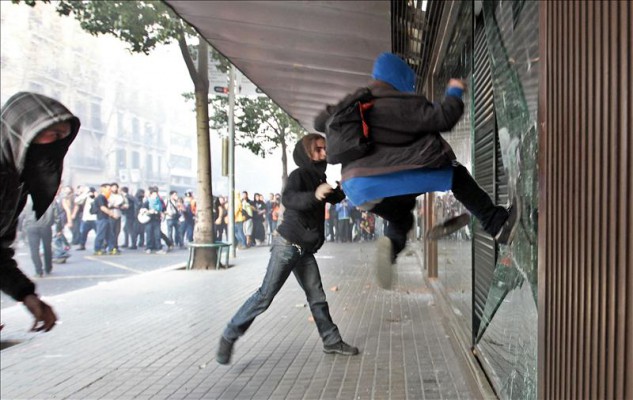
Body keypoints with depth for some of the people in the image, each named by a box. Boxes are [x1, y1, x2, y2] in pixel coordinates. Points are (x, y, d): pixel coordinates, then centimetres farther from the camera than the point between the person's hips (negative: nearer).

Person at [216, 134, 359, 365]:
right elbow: (288, 199, -31)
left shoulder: (319, 178, 12)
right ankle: (229, 336, 4)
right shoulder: (298, 176, -11)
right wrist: (314, 195, -49)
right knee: (265, 295, -8)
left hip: (306, 250, 8)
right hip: (287, 245, -7)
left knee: (317, 297, 10)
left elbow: (334, 198, 27)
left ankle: (331, 341, 21)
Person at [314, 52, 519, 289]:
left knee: (400, 219, 30)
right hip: (388, 180, -7)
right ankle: (498, 225, 4)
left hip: (355, 187, 7)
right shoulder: (401, 103, -4)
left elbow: (321, 122, 23)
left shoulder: (354, 101, 16)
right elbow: (443, 118, -8)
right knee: (456, 176, 7)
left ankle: (391, 243, -4)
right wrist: (454, 92, 10)